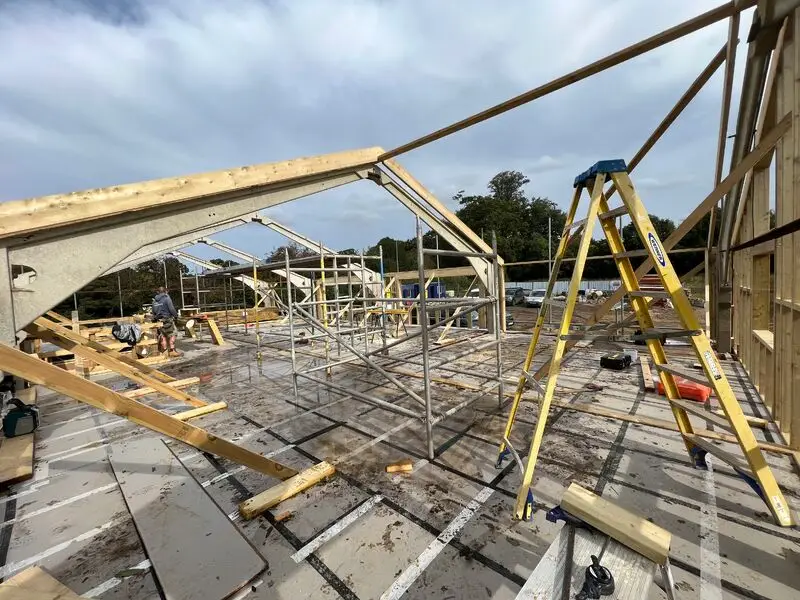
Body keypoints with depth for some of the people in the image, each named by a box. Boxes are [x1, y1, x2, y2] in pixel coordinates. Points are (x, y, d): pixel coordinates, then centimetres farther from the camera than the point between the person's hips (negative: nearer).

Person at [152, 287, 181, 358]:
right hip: (167, 319, -6)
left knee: (163, 336, 11)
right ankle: (172, 351, -2)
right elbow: (171, 309, -13)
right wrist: (176, 315, -1)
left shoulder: (154, 300, 13)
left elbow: (153, 313, 14)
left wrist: (156, 318, 23)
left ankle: (165, 351, 16)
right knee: (171, 335, 0)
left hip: (159, 321, 6)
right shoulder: (166, 298, -7)